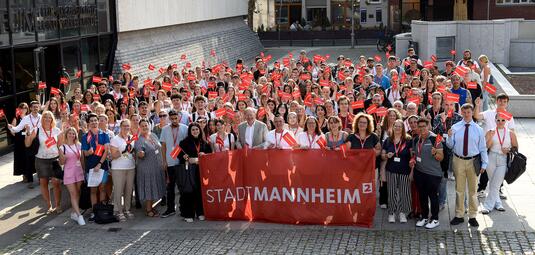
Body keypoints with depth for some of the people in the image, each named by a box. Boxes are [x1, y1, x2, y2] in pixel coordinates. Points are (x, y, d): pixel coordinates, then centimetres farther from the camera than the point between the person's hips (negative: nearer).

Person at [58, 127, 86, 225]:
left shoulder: (79, 145, 7)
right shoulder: (63, 147, -3)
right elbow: (61, 163, 0)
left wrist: (84, 170, 8)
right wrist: (63, 158, -22)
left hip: (79, 171, 4)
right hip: (69, 172, -4)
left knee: (77, 193, 7)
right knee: (73, 194, -7)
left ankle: (74, 213, 17)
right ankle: (79, 215, -11)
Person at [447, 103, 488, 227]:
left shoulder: (478, 129, -1)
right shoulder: (455, 127, -1)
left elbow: (483, 148, 3)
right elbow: (450, 146, 2)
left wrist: (484, 164, 0)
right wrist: (449, 137, -18)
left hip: (473, 161, 0)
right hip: (459, 160, 1)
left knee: (473, 190, 9)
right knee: (459, 189, 10)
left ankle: (472, 216, 19)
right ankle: (459, 215, 21)